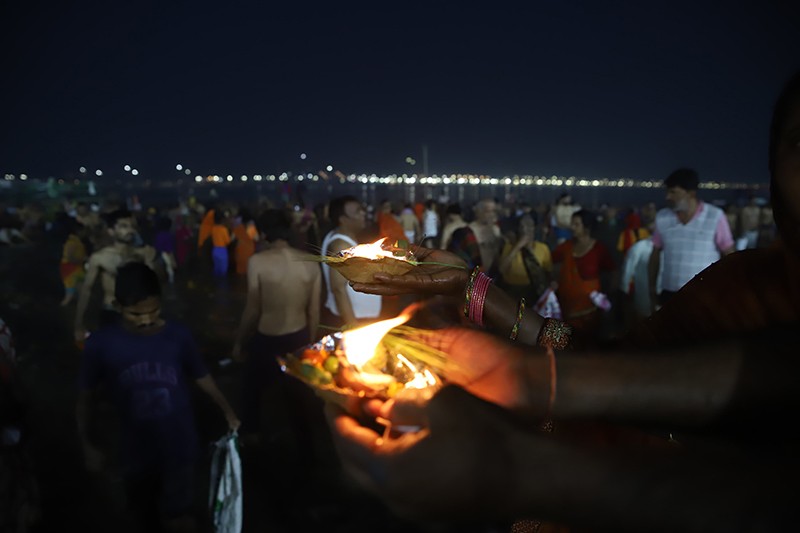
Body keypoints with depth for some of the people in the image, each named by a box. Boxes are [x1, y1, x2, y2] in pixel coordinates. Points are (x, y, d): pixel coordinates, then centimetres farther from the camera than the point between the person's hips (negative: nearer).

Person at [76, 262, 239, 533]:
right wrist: (88, 445, -5)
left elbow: (201, 377, 1)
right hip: (137, 451, 2)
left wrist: (227, 410, -5)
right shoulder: (101, 344, -14)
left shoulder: (179, 335, -13)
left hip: (179, 446, -1)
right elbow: (84, 399, -2)